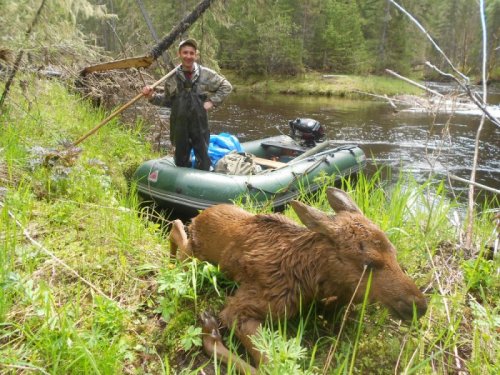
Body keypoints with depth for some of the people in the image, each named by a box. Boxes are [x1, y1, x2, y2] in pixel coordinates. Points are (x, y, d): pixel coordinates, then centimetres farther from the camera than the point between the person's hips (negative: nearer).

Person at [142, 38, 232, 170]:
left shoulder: (206, 74, -4)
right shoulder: (172, 77, 0)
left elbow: (226, 86, 6)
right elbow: (167, 100, 10)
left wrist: (212, 101, -3)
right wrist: (152, 96, -6)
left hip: (200, 124, -1)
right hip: (179, 126, 1)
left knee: (203, 159, 8)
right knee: (181, 160, 14)